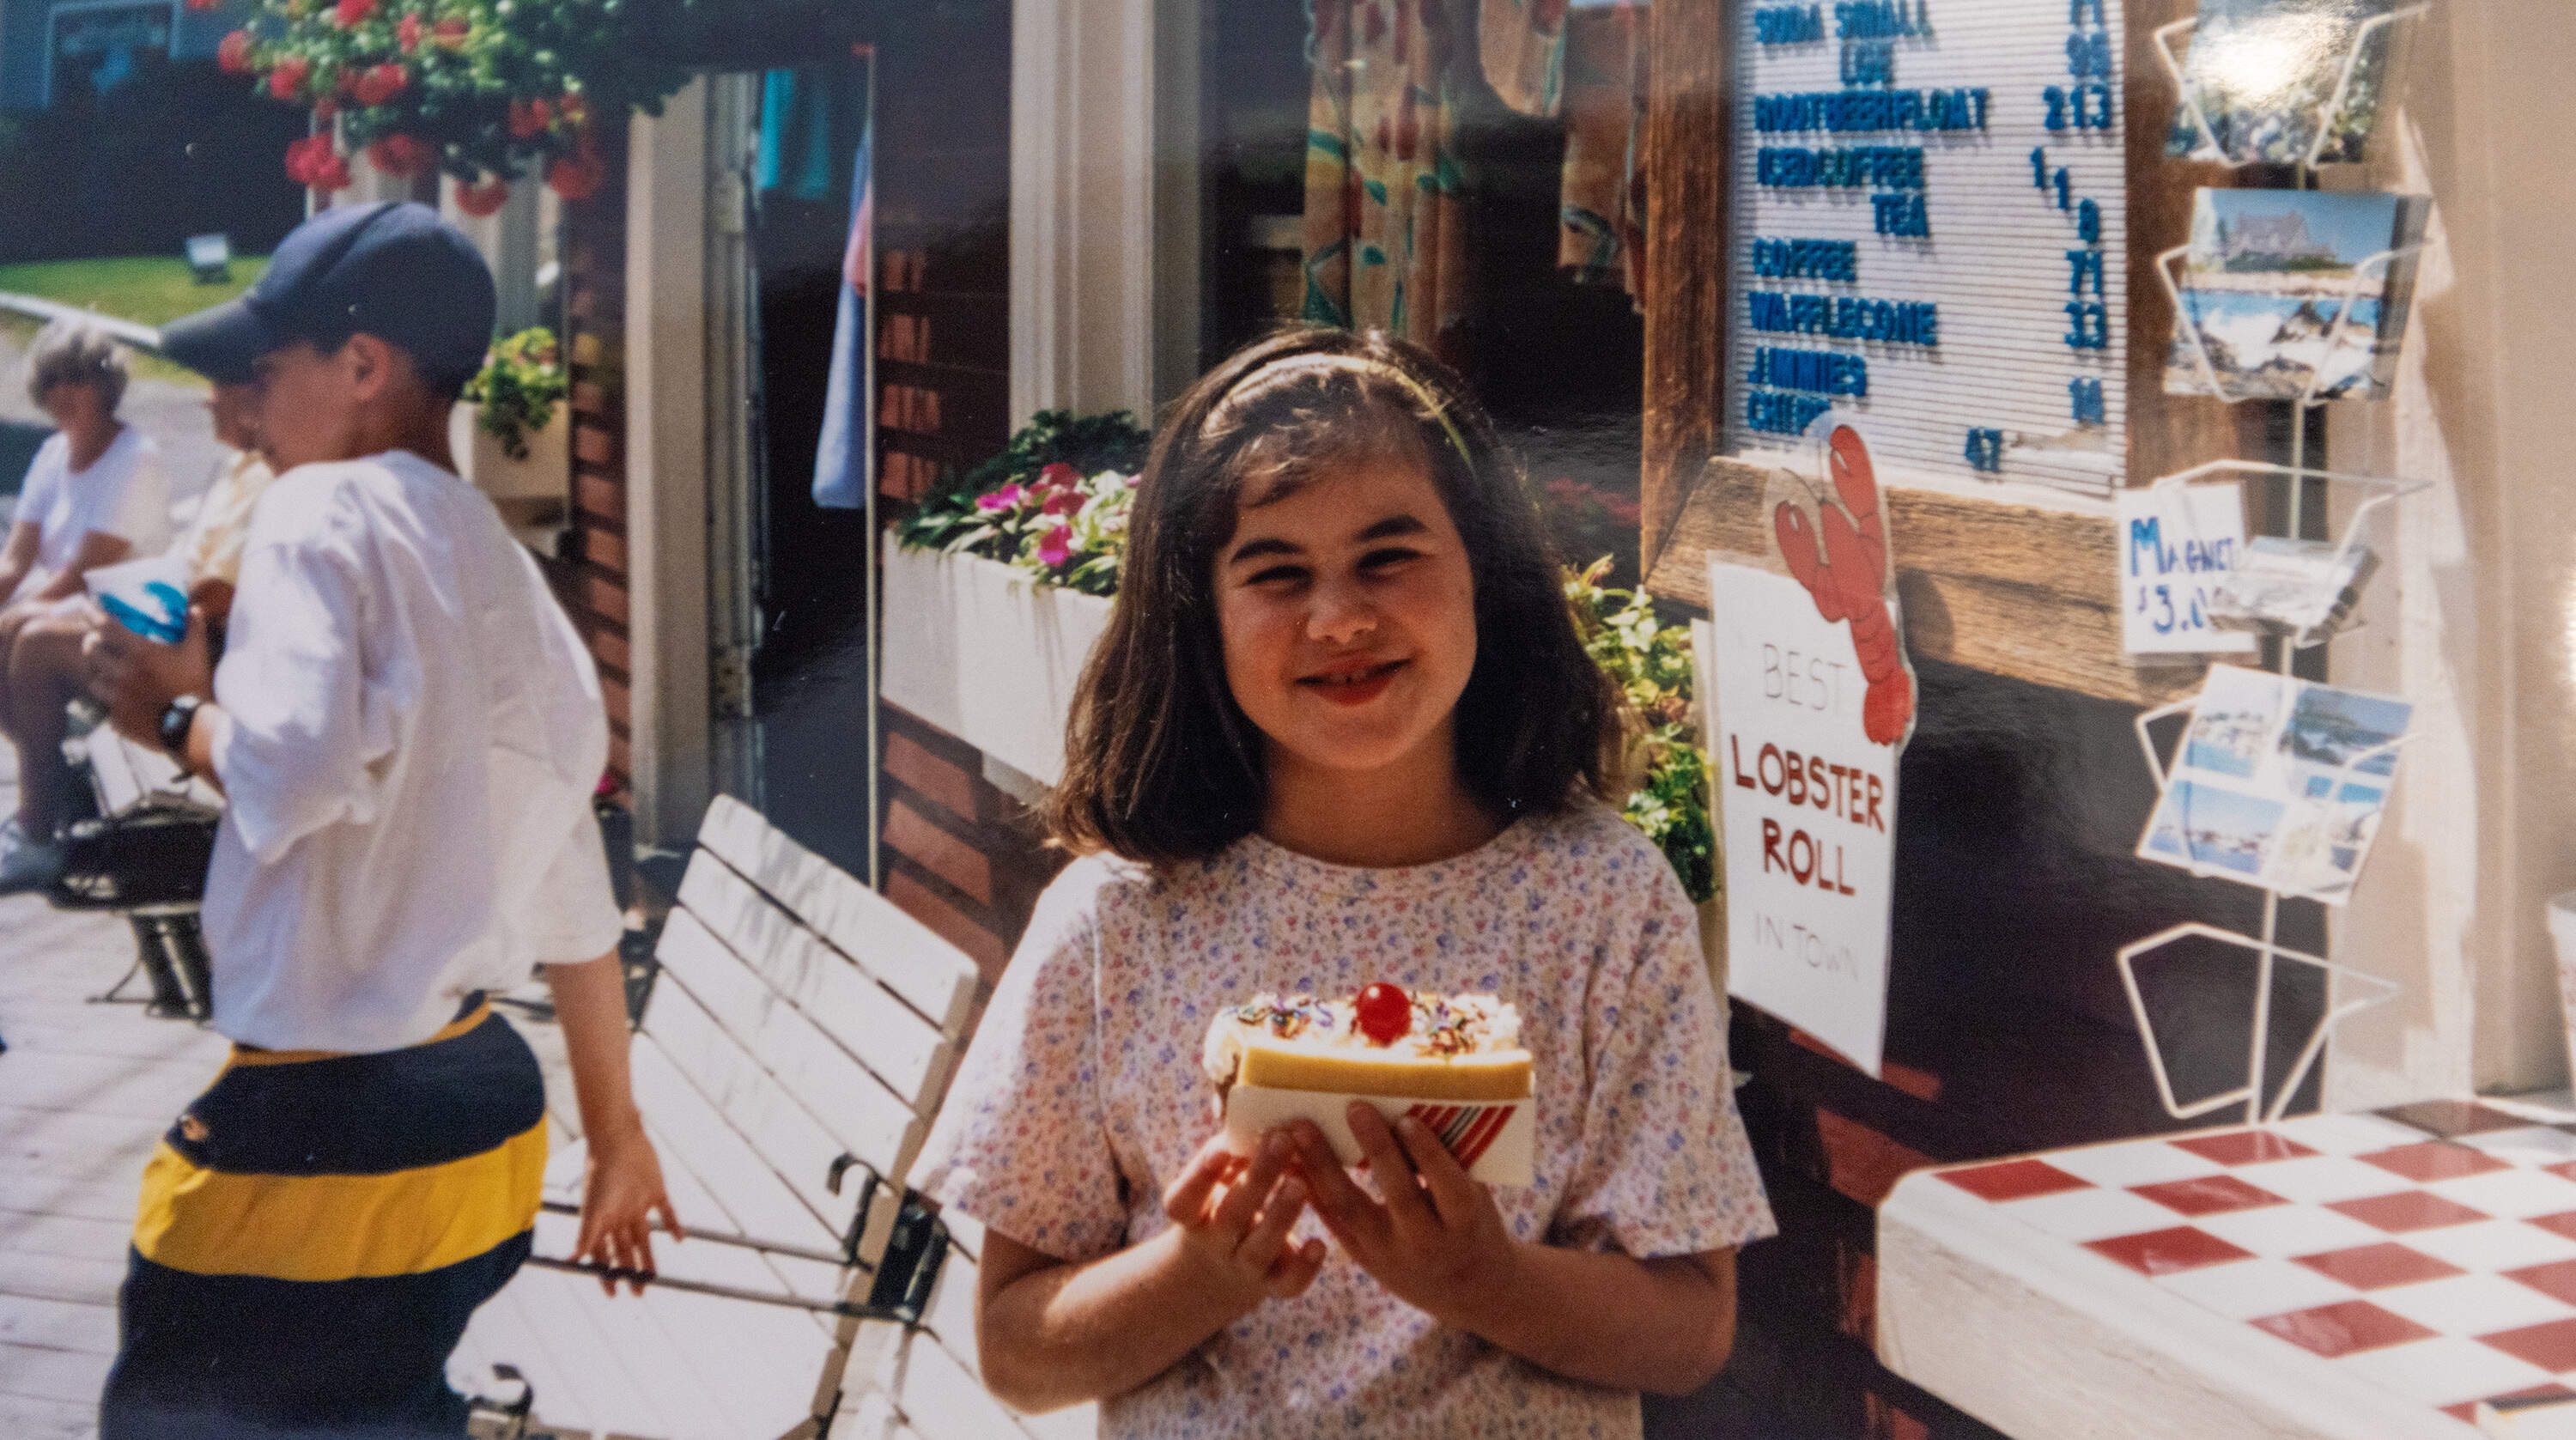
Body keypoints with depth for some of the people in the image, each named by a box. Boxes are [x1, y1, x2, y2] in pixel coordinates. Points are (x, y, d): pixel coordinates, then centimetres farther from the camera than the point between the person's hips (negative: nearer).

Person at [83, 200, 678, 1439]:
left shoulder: (322, 512, -11)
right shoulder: (515, 580, 12)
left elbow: (297, 772, -29)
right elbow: (577, 901, 16)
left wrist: (177, 712, -8)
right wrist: (615, 1130, 24)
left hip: (319, 1124, -8)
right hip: (488, 1105, 8)